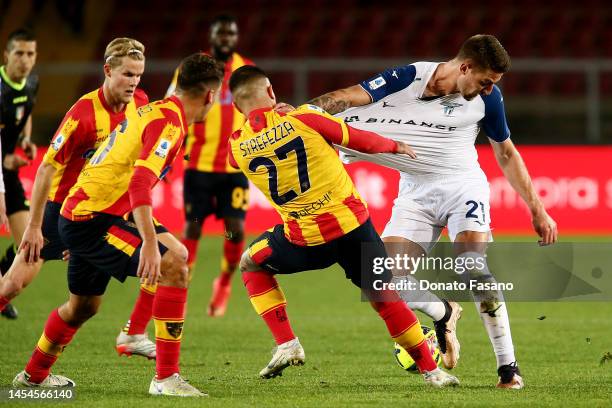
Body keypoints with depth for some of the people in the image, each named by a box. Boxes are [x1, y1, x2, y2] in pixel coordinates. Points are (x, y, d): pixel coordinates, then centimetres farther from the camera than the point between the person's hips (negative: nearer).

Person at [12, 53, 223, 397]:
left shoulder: (155, 111, 15)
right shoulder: (168, 121, -16)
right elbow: (140, 182, -29)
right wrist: (149, 243, -36)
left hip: (78, 216, 10)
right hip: (93, 219, -10)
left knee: (83, 305, 28)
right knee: (173, 266, -19)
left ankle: (35, 375, 49)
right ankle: (166, 378, -21)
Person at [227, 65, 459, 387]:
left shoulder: (237, 146, -4)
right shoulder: (304, 119, -10)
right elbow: (362, 141, 1)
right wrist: (395, 146, 21)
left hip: (305, 242, 0)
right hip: (353, 227, 0)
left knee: (251, 264, 26)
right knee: (383, 296, 16)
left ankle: (286, 344, 12)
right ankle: (431, 370, 20)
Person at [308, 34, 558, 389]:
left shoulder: (488, 97, -6)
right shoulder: (408, 79, -11)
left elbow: (507, 154, 7)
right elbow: (350, 97, -18)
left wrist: (538, 211, 7)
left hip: (462, 184, -1)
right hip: (416, 193, 1)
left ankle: (508, 366, -16)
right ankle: (444, 315, 20)